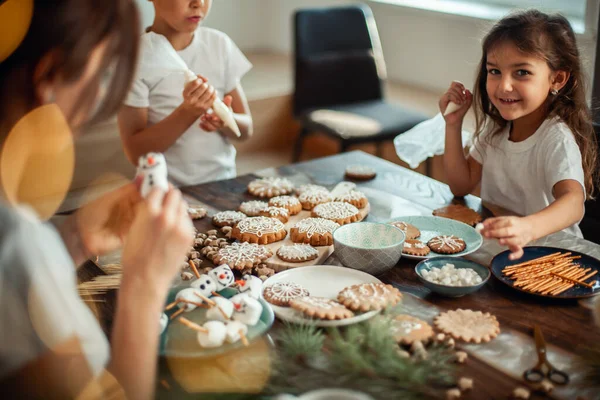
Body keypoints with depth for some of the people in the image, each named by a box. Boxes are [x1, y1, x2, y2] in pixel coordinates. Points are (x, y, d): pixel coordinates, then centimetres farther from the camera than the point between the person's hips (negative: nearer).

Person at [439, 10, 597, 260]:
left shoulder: (557, 139, -18)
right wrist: (453, 124, -1)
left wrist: (528, 228, -55)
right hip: (492, 248, 6)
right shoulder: (495, 128, 5)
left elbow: (574, 202, -35)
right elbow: (461, 186, 8)